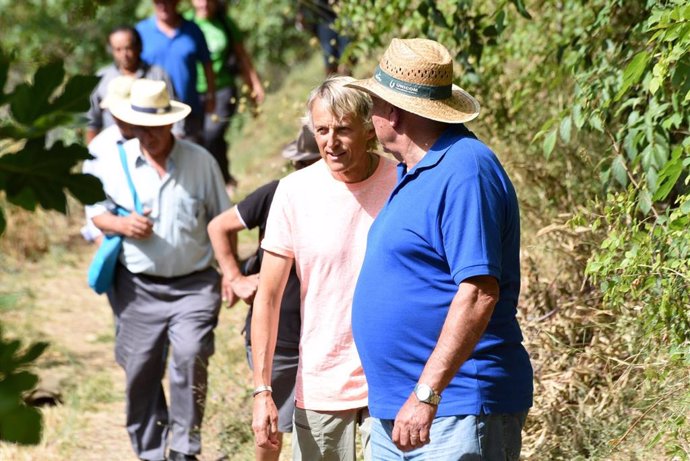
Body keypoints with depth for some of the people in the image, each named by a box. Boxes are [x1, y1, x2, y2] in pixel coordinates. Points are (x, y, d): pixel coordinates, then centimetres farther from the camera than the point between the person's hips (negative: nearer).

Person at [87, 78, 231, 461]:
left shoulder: (200, 161, 0)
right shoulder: (114, 162, 1)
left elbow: (221, 221, 7)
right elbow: (95, 212, 9)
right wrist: (122, 225, -12)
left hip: (194, 284, -2)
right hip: (139, 286, 2)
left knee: (190, 356, -22)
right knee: (140, 372, 6)